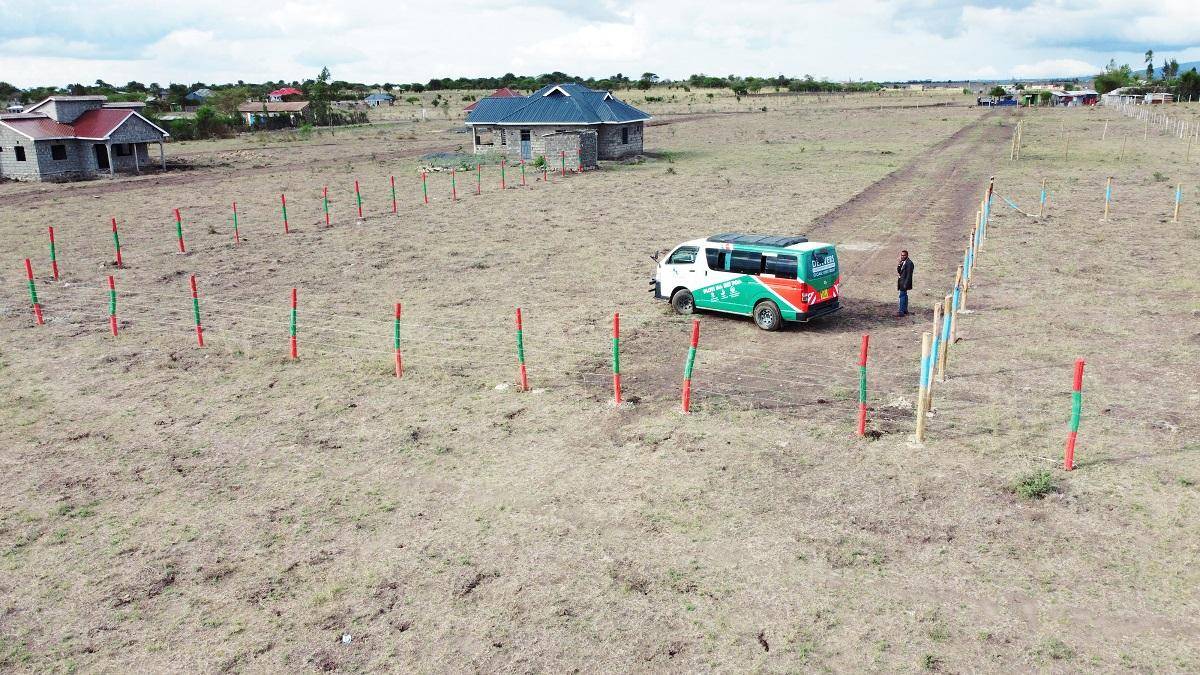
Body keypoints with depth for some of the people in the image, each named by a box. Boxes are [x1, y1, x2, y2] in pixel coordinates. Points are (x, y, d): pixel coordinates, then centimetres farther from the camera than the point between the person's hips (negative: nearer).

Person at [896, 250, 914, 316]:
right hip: (901, 281, 9)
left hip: (905, 282, -9)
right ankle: (905, 310, 24)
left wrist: (905, 284, -21)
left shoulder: (909, 263, -15)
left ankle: (901, 311, -11)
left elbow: (909, 275, -18)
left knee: (902, 295, -11)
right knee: (904, 295, 15)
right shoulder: (902, 262, 13)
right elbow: (898, 270, 15)